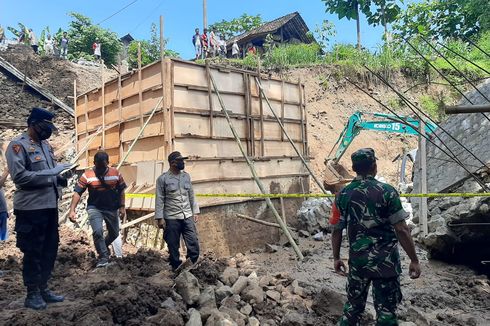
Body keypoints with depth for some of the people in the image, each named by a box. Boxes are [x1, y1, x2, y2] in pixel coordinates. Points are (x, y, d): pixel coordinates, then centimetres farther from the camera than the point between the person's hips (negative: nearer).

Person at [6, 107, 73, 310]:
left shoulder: (46, 145, 14)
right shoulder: (18, 145, -10)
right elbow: (19, 176, -19)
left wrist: (60, 178, 2)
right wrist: (51, 173, -22)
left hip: (50, 206, 8)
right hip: (31, 209, -8)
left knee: (50, 249, 14)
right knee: (33, 252, 3)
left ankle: (43, 289, 28)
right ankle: (32, 294, 17)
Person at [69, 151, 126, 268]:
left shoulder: (116, 173, -5)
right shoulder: (87, 175, -11)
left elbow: (121, 191, 3)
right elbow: (77, 193, -12)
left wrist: (122, 207, -2)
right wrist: (72, 210, -21)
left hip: (112, 208, 3)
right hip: (94, 208, -3)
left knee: (114, 233, 15)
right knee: (97, 231, -22)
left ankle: (104, 246, 48)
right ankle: (103, 257, -2)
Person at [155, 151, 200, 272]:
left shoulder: (186, 176, 9)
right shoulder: (163, 179, -5)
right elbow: (159, 200, -5)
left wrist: (195, 212, 11)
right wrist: (160, 218, -8)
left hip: (187, 217, 4)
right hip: (171, 218, -4)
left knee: (194, 245, -2)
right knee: (173, 246, 6)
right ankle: (177, 268, 21)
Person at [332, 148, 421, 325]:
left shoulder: (343, 194, -1)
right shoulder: (387, 191, -11)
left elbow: (336, 230, 3)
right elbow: (402, 230, -13)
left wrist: (336, 257, 15)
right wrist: (414, 260, -4)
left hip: (357, 260, 3)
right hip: (385, 261, -3)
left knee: (353, 305, 19)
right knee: (386, 310, 10)